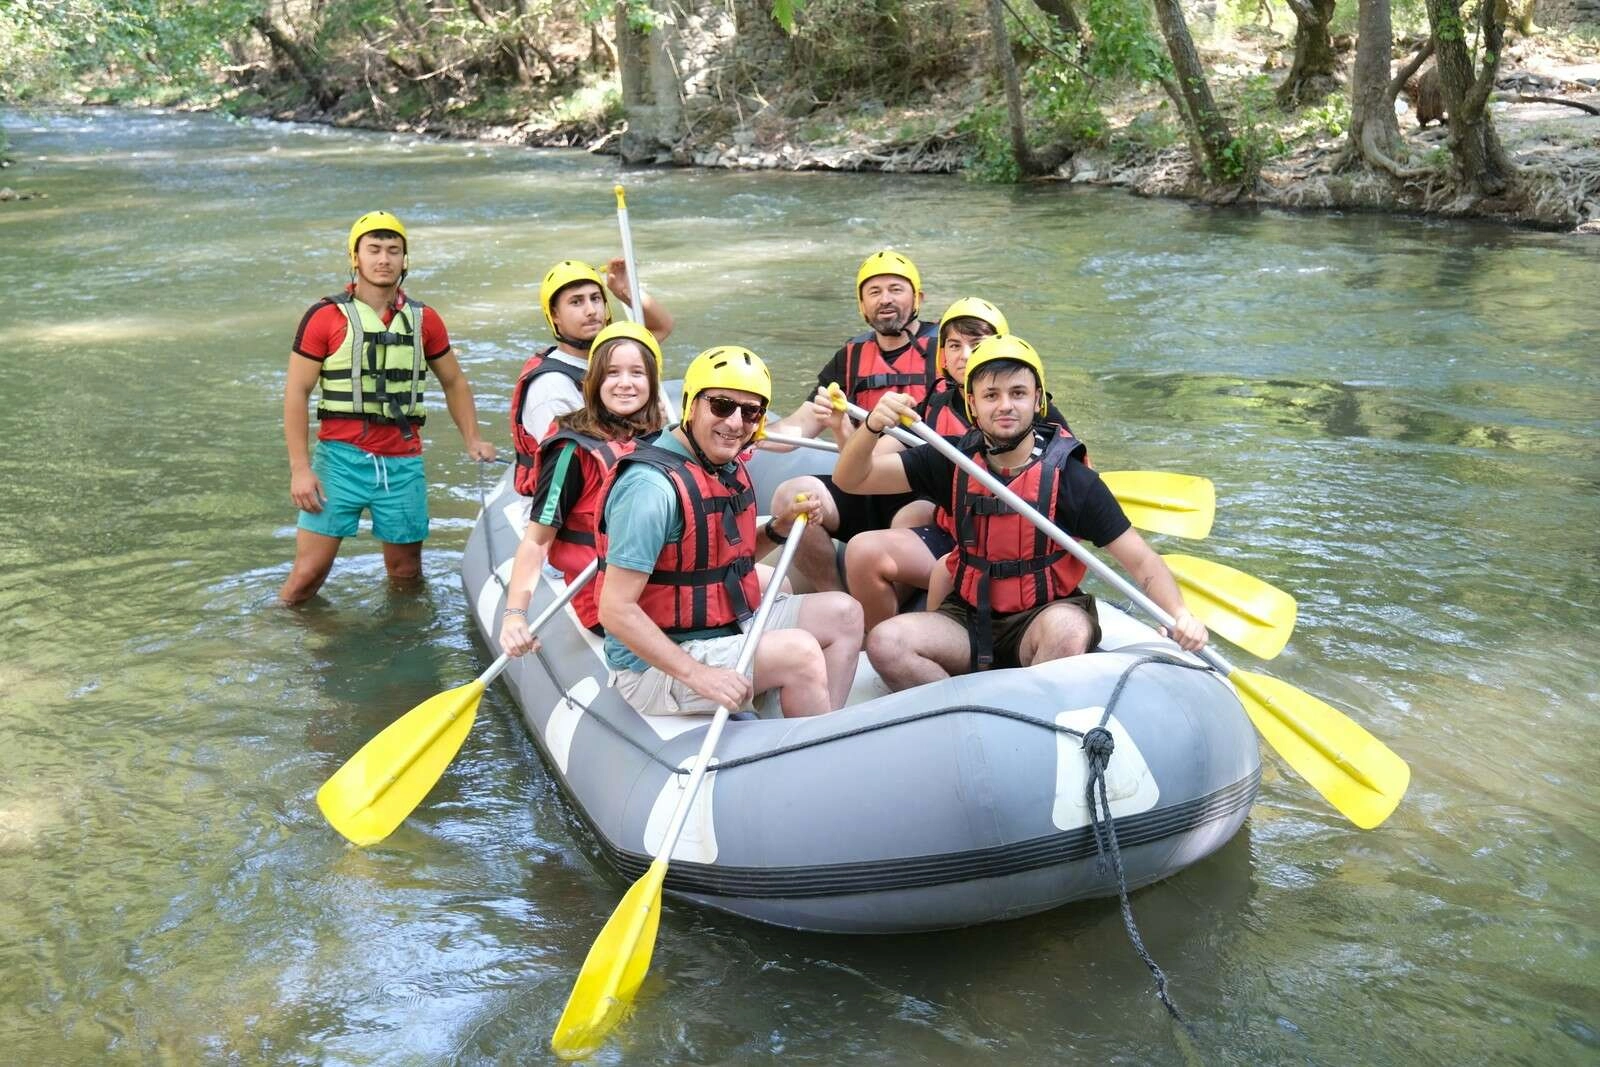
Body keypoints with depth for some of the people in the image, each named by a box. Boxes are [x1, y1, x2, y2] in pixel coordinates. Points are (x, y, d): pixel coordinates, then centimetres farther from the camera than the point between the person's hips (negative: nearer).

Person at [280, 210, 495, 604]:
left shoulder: (424, 320, 9)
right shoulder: (325, 317, -2)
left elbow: (453, 382, 20)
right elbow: (297, 393, -2)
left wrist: (473, 440, 7)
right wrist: (299, 469, -8)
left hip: (403, 464, 3)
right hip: (341, 457, -3)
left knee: (405, 572, 12)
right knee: (309, 571, -3)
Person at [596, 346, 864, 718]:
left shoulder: (729, 468, 5)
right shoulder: (653, 486, -24)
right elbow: (616, 610, -26)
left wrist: (778, 529, 2)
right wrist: (697, 675, -29)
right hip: (655, 666, -10)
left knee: (843, 613, 6)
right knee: (799, 651, -24)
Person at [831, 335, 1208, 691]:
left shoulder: (1070, 477, -10)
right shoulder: (954, 462, -2)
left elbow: (1141, 560, -10)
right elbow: (851, 479, -4)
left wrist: (1179, 614, -29)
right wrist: (872, 426, -25)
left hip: (1043, 617, -2)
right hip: (969, 620, 3)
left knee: (1068, 629, -36)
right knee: (886, 642, -23)